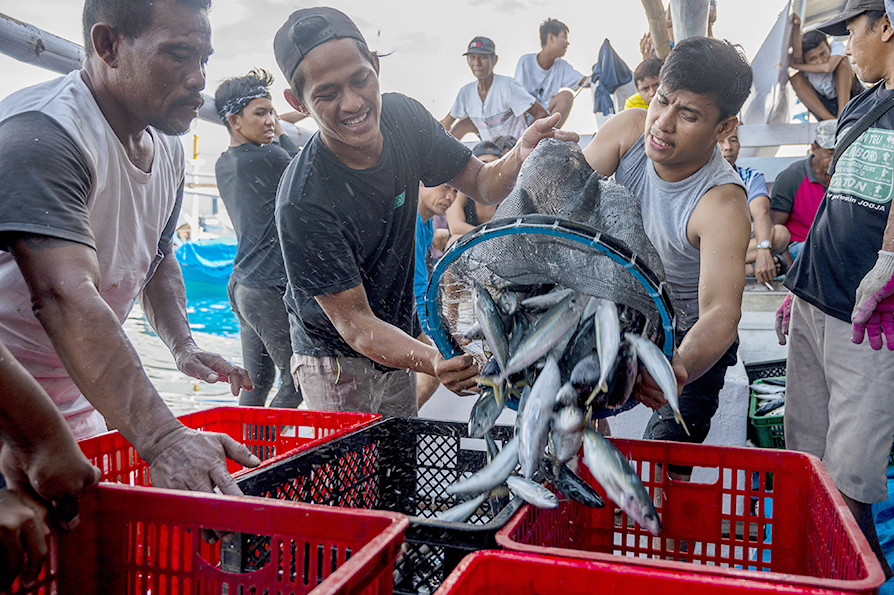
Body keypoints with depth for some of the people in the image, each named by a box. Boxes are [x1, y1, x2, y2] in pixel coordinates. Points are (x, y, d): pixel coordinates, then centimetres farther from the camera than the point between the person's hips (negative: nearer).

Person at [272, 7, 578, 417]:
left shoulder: (402, 117, -13)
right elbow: (353, 321, -29)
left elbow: (482, 184, -4)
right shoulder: (302, 203, -32)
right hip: (335, 359, -6)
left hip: (399, 341, 6)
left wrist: (521, 157, -28)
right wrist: (431, 362, -47)